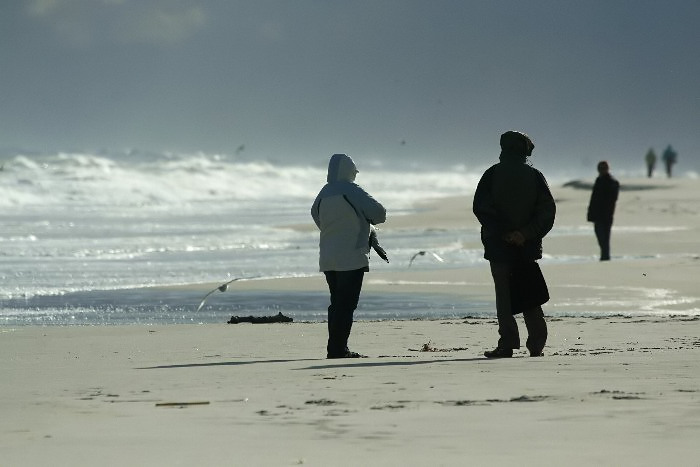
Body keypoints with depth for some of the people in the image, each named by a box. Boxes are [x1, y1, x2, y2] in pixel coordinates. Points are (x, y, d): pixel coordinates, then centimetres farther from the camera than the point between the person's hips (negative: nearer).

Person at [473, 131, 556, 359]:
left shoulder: (492, 174, -2)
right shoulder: (534, 175, 3)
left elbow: (480, 207, -9)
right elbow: (548, 209, -4)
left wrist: (500, 232, -8)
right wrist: (527, 234, -9)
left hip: (499, 245, -2)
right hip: (528, 246, 2)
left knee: (504, 294, 2)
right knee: (530, 296, 11)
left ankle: (507, 343, -6)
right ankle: (536, 344, 7)